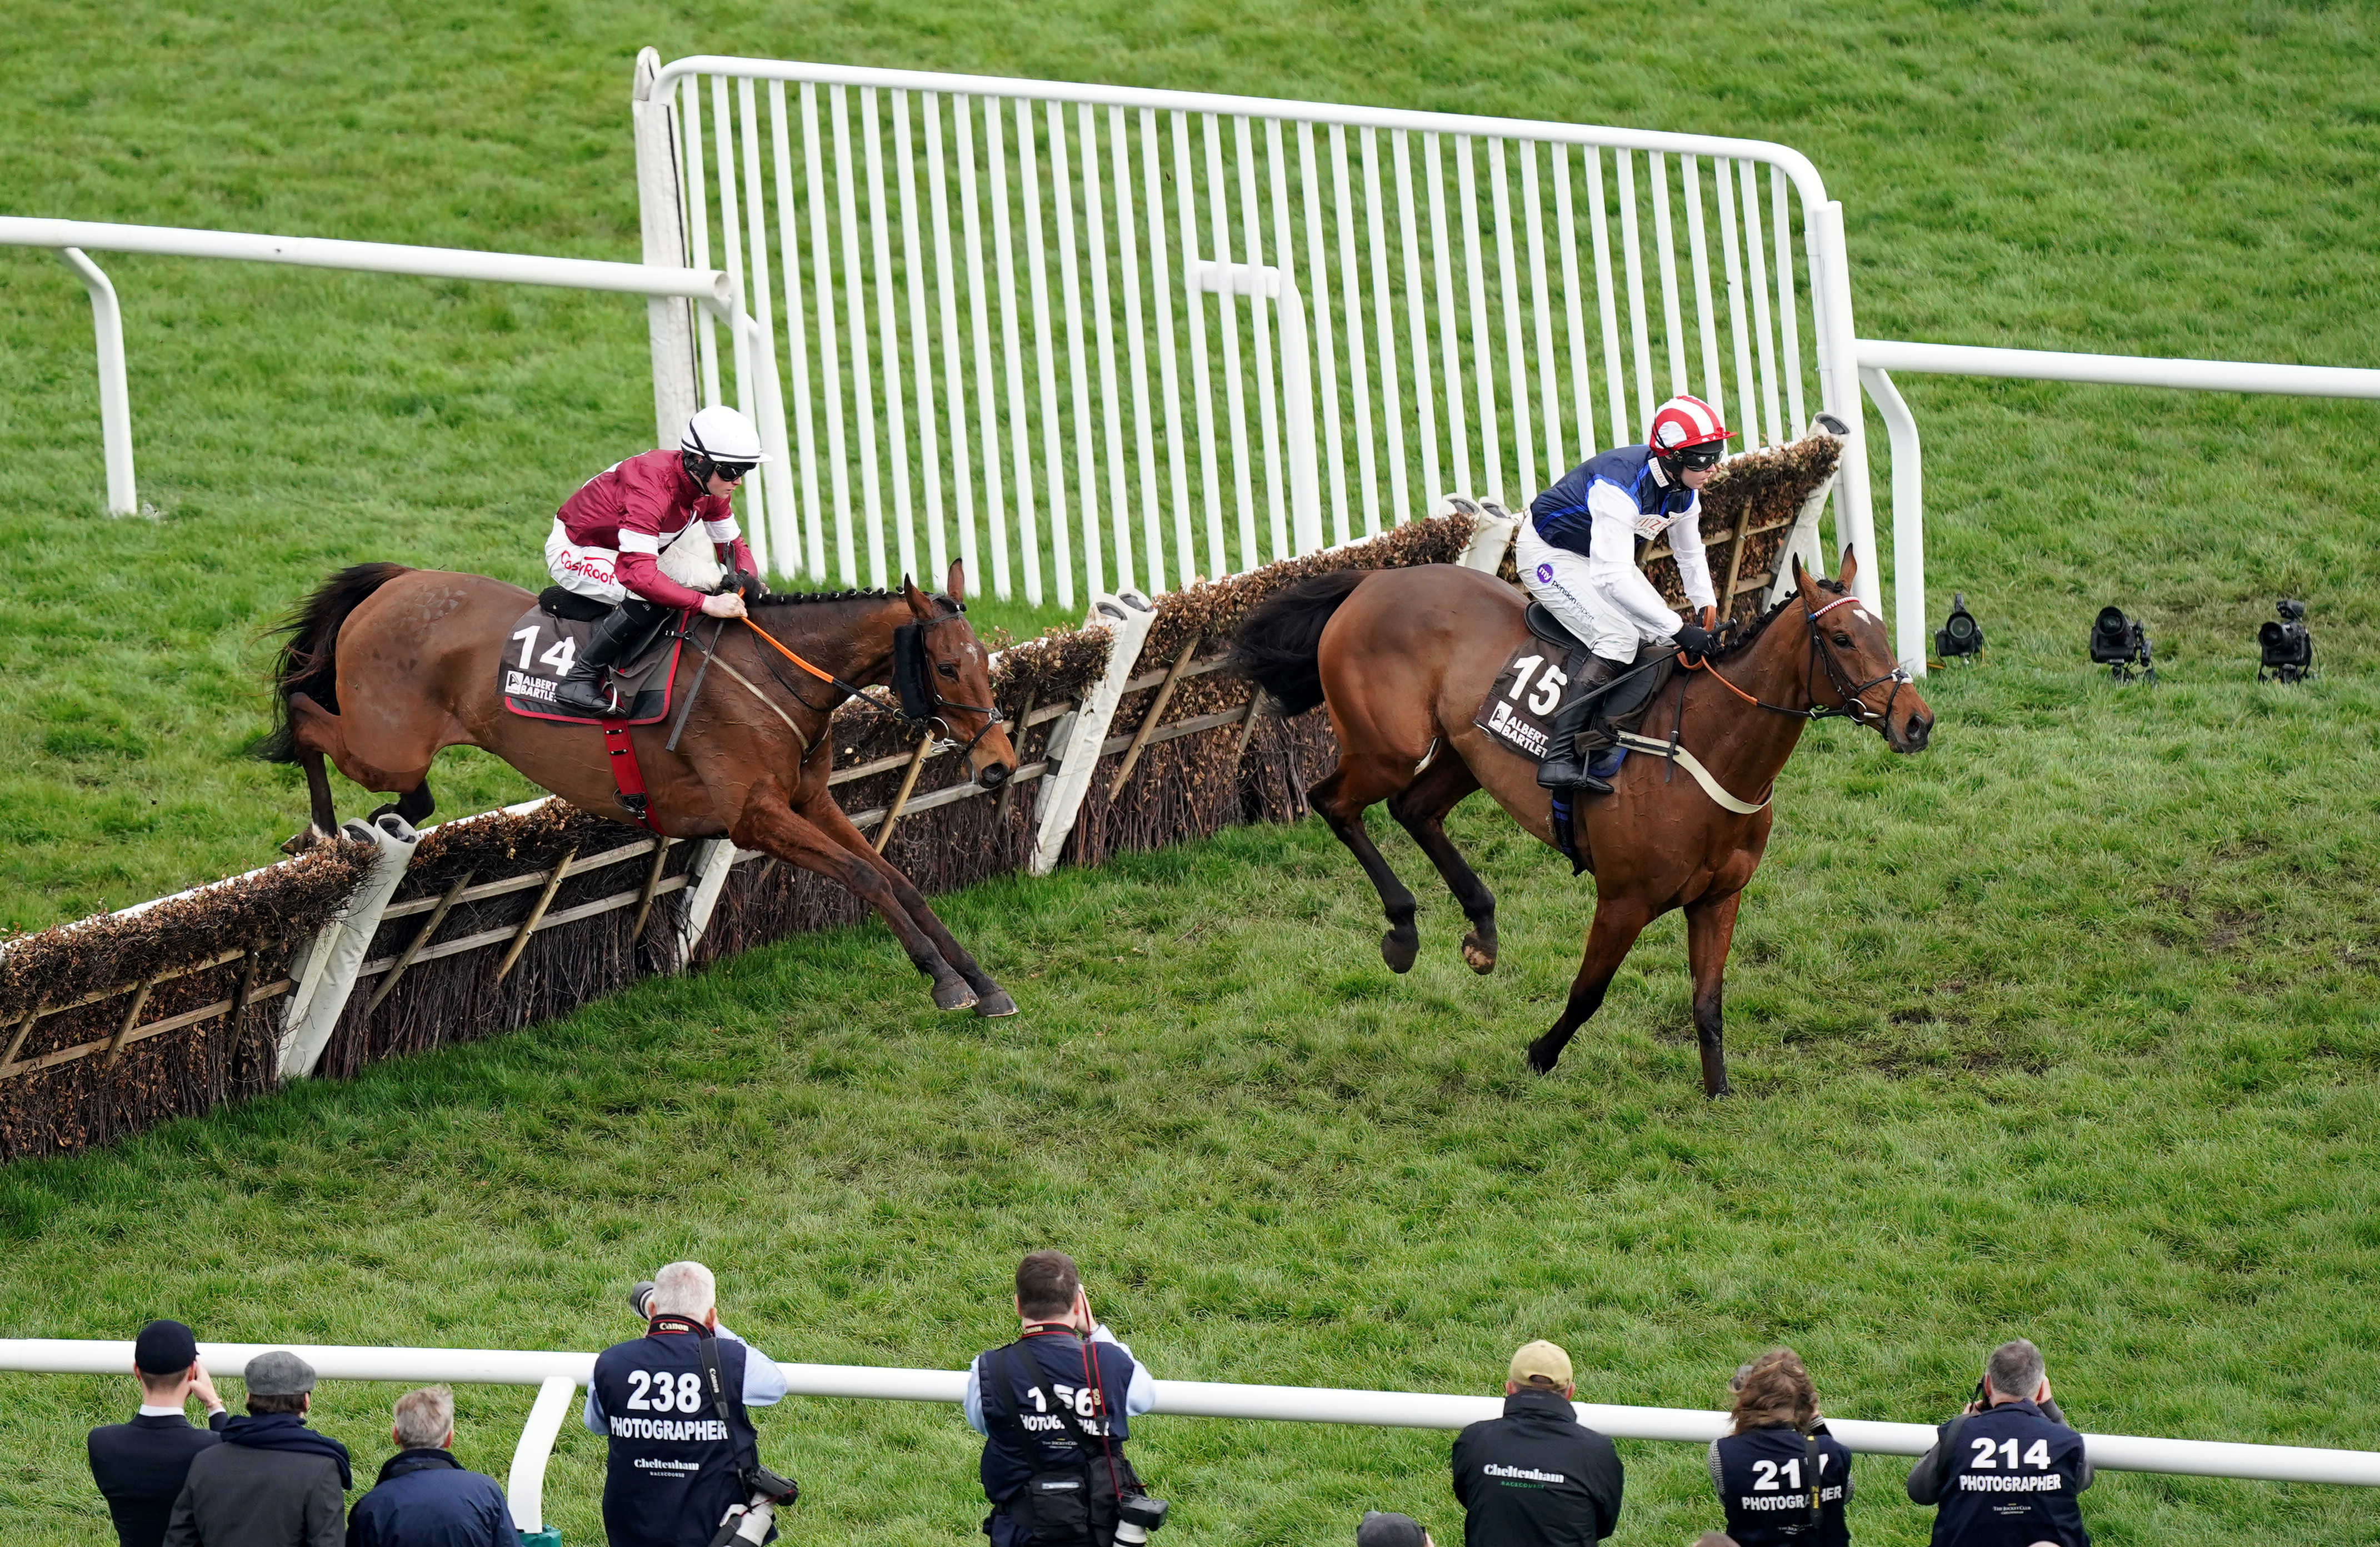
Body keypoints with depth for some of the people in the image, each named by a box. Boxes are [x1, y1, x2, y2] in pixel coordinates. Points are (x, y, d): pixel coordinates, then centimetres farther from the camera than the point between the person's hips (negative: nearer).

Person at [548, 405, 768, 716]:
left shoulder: (709, 489, -10)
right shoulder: (650, 489, -37)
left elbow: (732, 545, 4)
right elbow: (639, 574, -45)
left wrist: (750, 582, -18)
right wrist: (708, 604, -47)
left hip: (618, 549, 10)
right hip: (573, 552, -10)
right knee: (649, 597, -34)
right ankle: (579, 679, -23)